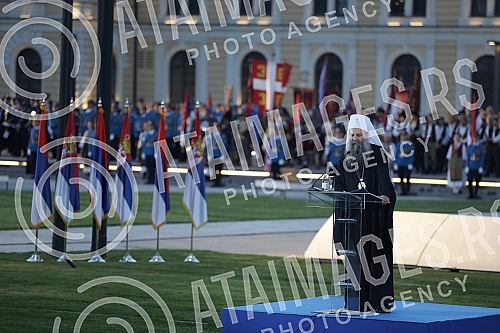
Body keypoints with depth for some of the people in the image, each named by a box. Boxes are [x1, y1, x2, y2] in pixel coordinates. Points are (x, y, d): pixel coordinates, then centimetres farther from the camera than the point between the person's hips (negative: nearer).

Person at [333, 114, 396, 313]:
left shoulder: (377, 153, 1)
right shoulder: (345, 159, 15)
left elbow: (383, 178, -13)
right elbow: (339, 184, 8)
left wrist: (385, 195, -32)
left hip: (376, 214, -4)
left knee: (377, 255, -5)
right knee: (355, 257, 0)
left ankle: (380, 300, -3)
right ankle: (359, 301, 2)